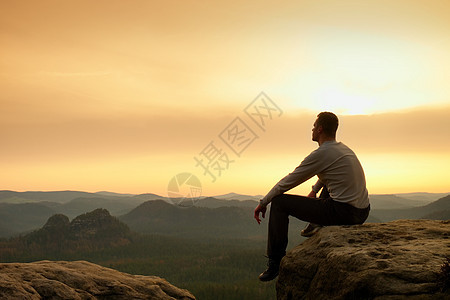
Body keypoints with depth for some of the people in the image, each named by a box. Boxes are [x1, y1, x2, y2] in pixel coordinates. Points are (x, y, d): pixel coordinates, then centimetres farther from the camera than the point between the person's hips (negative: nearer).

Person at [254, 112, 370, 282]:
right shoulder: (344, 149, 13)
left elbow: (287, 182, -5)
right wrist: (314, 190, 45)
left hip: (343, 213, -9)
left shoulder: (321, 154, -12)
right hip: (363, 213, 9)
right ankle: (317, 224, 35)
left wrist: (263, 203, 5)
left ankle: (275, 262, 3)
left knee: (279, 202, -2)